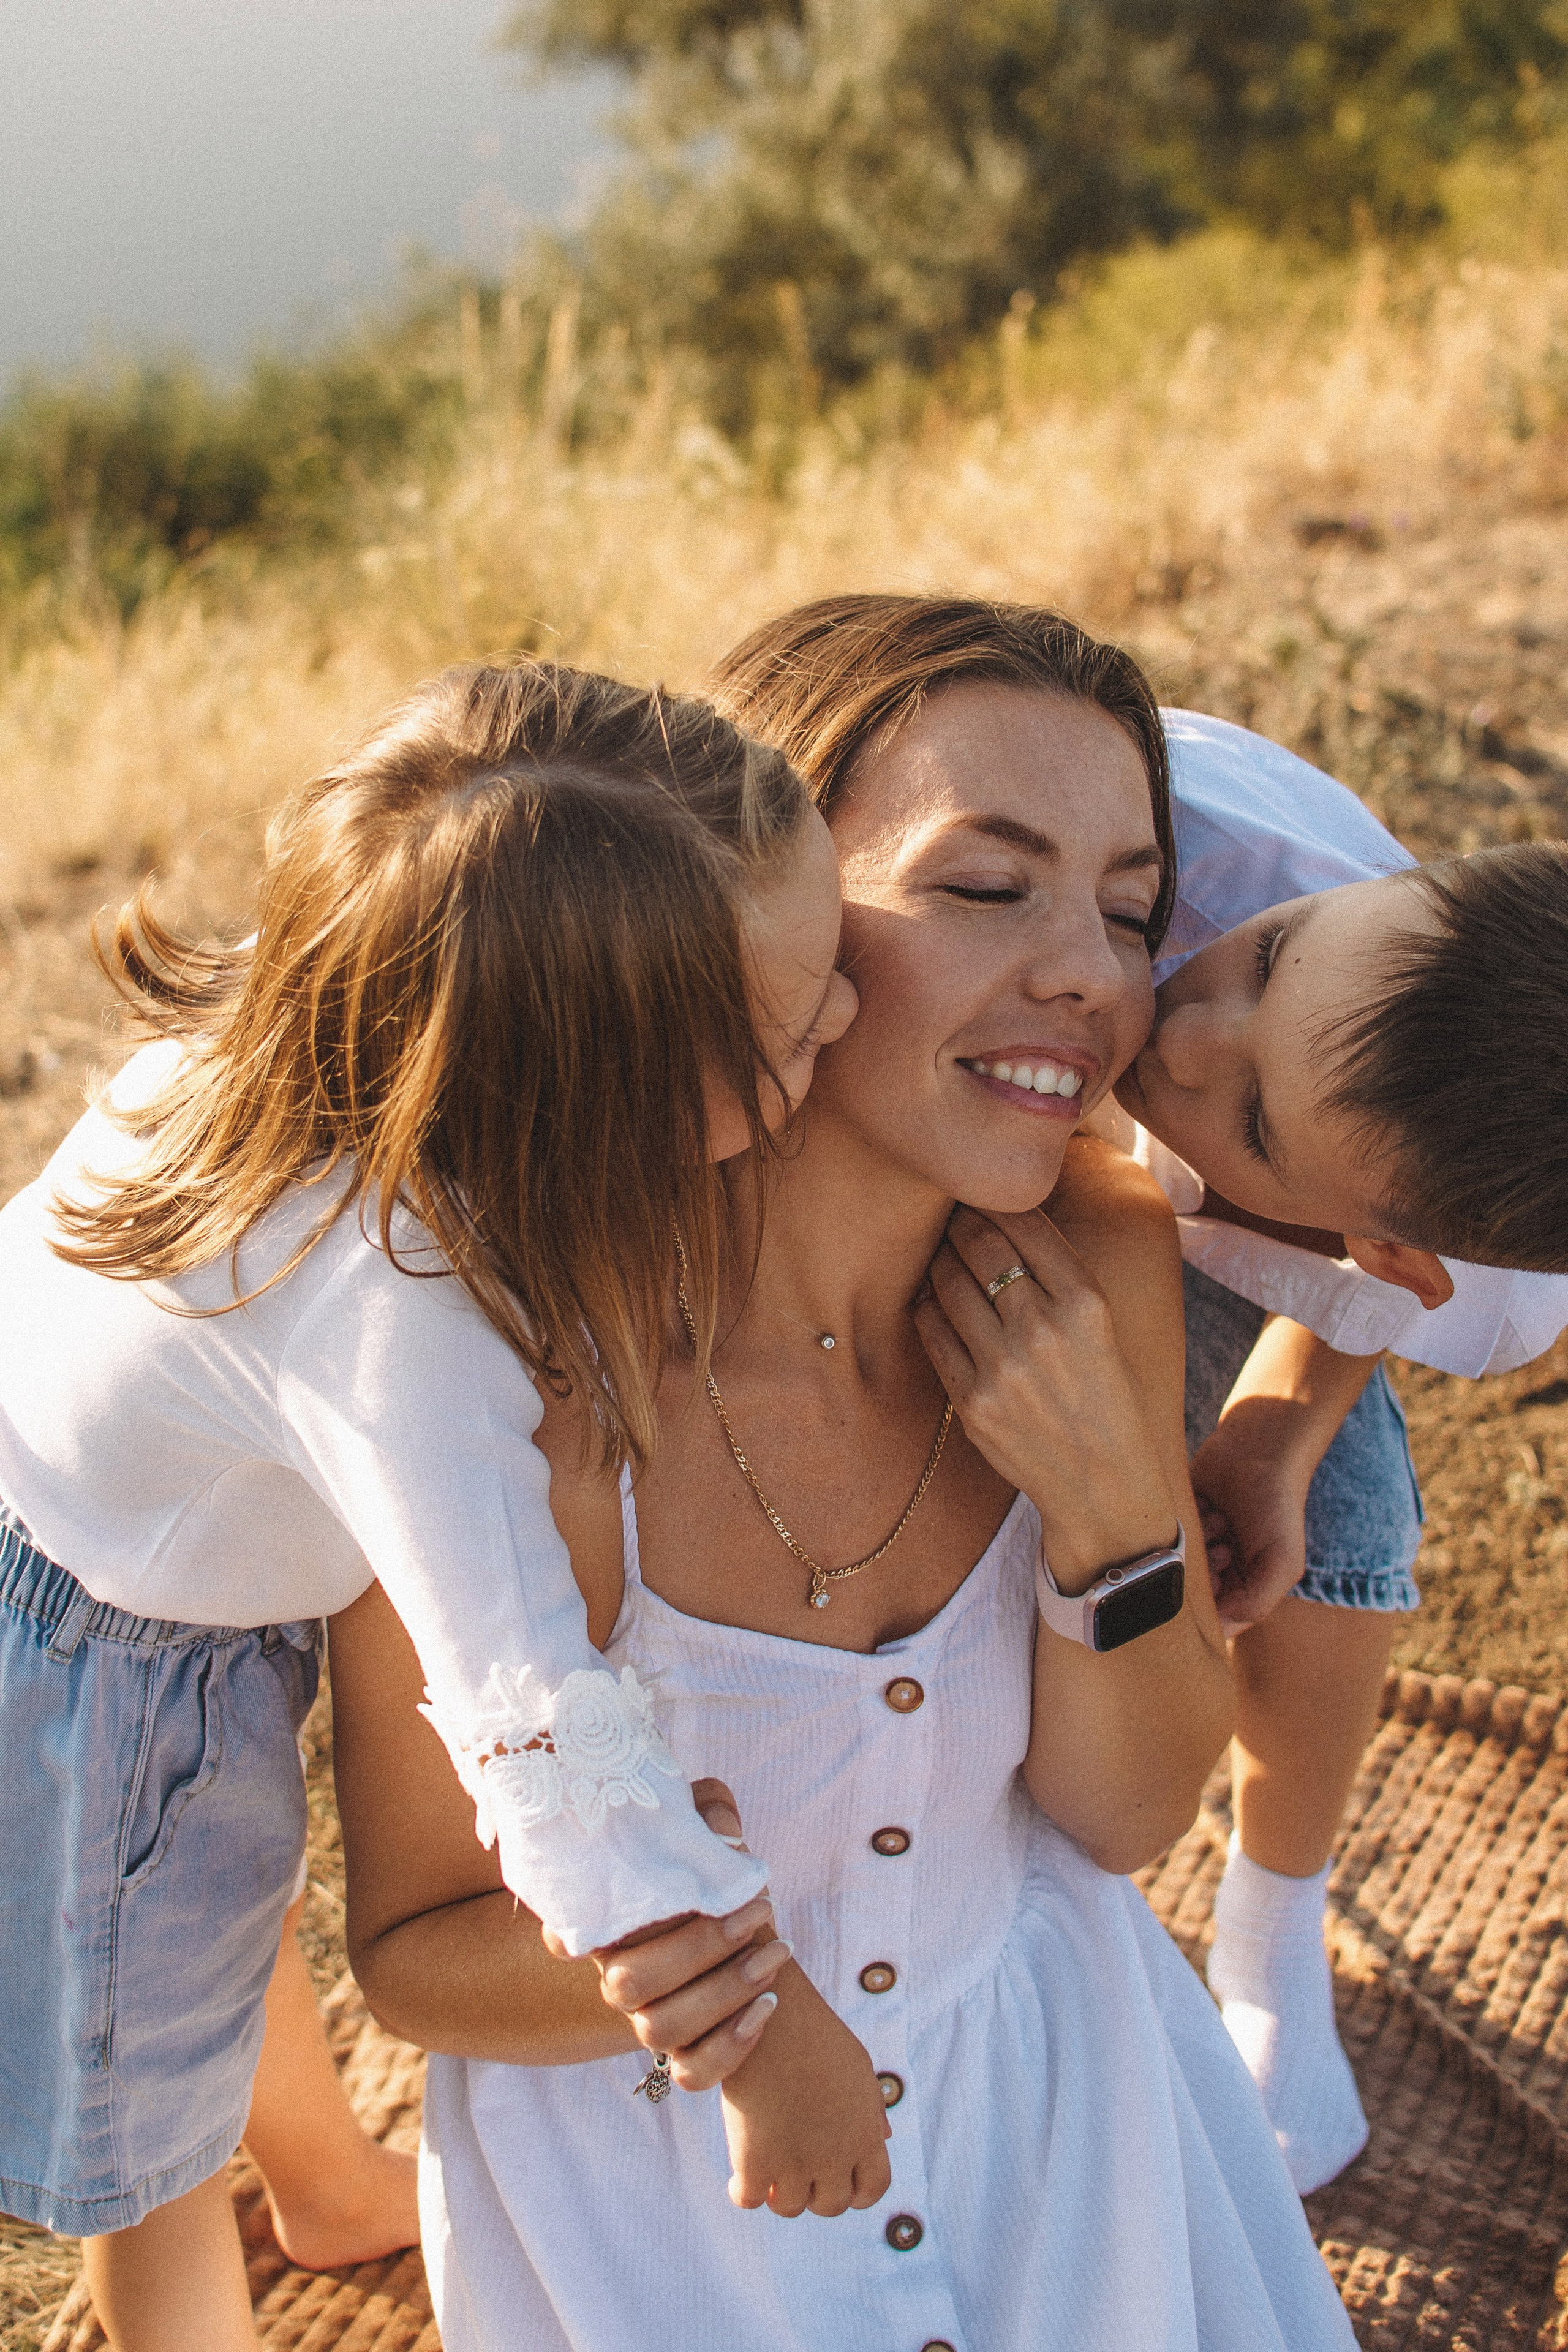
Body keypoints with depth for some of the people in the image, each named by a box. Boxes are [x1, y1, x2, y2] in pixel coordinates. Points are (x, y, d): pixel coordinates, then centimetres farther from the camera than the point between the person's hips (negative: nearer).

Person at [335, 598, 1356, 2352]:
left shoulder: (1102, 1267, -17)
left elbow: (1125, 1812, -6)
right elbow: (412, 1948, -15)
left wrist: (1111, 1505, -25)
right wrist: (675, 1986, -36)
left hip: (1039, 2058, 4)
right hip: (650, 2153, -3)